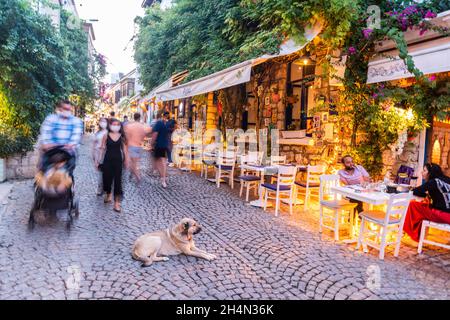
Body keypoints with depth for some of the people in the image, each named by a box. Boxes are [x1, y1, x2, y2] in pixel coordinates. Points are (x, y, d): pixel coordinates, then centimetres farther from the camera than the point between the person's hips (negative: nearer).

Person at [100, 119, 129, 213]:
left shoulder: (121, 136, 1)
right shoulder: (106, 136, -1)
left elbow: (124, 149, 5)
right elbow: (102, 149, 2)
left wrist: (126, 160, 4)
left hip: (118, 160, 0)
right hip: (108, 160, 0)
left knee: (117, 180, -2)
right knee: (107, 178, 9)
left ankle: (117, 202, 0)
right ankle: (108, 195, 38)